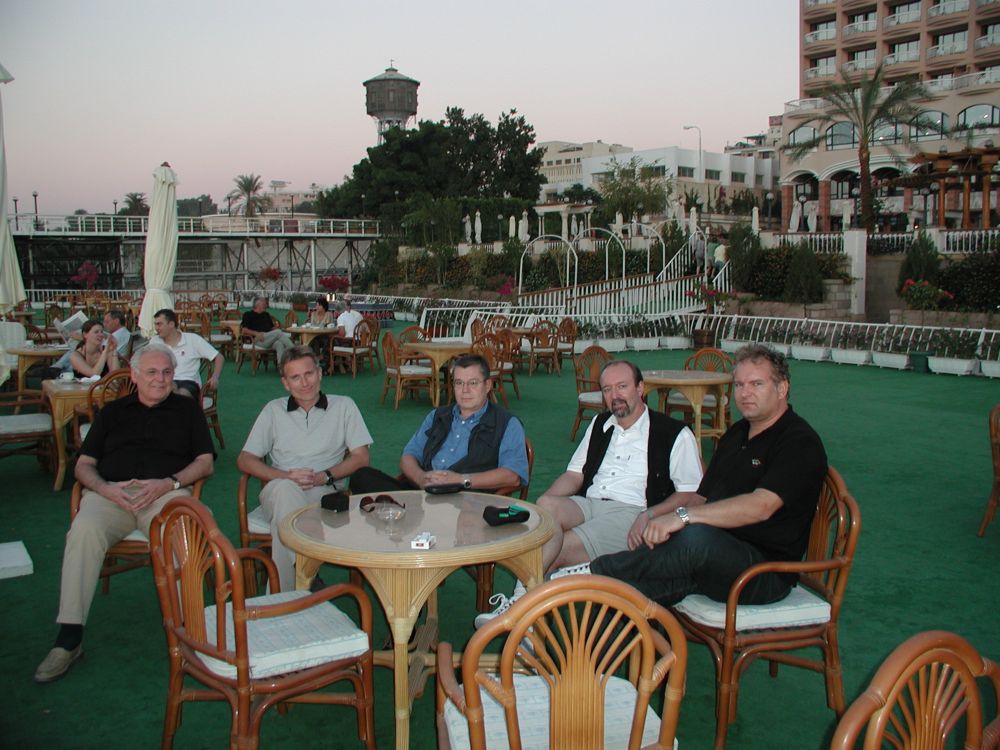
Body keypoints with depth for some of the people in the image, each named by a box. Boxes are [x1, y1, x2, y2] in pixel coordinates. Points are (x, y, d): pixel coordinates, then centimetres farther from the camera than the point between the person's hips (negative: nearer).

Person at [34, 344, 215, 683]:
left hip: (167, 493, -1)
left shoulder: (187, 410, 21)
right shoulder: (113, 411, 25)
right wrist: (105, 489, -5)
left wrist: (168, 483, -8)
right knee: (84, 529, -33)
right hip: (110, 493, 1)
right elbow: (84, 464, 19)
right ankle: (69, 636, -29)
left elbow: (205, 463, 12)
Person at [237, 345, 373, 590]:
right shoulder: (273, 410, 18)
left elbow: (361, 458, 7)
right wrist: (287, 476, -7)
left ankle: (281, 592, -30)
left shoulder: (343, 406, 14)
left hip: (326, 492, -1)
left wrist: (324, 476, -9)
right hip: (280, 491, 1)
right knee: (286, 488, -38)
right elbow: (245, 460, 11)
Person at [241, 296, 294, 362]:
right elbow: (243, 330, 0)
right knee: (279, 332, -29)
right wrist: (256, 333, -17)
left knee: (279, 344, -33)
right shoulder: (248, 315, 11)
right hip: (258, 340, -5)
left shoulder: (266, 315, 28)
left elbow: (272, 327, 27)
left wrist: (275, 326, 2)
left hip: (271, 339, 5)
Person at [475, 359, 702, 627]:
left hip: (630, 514, -5)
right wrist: (544, 501, -3)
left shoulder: (675, 434, 4)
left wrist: (649, 515, -17)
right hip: (587, 506, 5)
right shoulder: (600, 424, 23)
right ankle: (521, 603, -35)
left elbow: (691, 494, 0)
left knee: (558, 551, -29)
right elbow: (575, 474, 18)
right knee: (546, 505, -30)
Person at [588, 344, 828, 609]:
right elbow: (700, 495, 22)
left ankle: (594, 573, -22)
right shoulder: (736, 434, 20)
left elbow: (760, 506, -24)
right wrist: (650, 516, 4)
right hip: (716, 555, 8)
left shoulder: (799, 443, -8)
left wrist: (682, 516, -32)